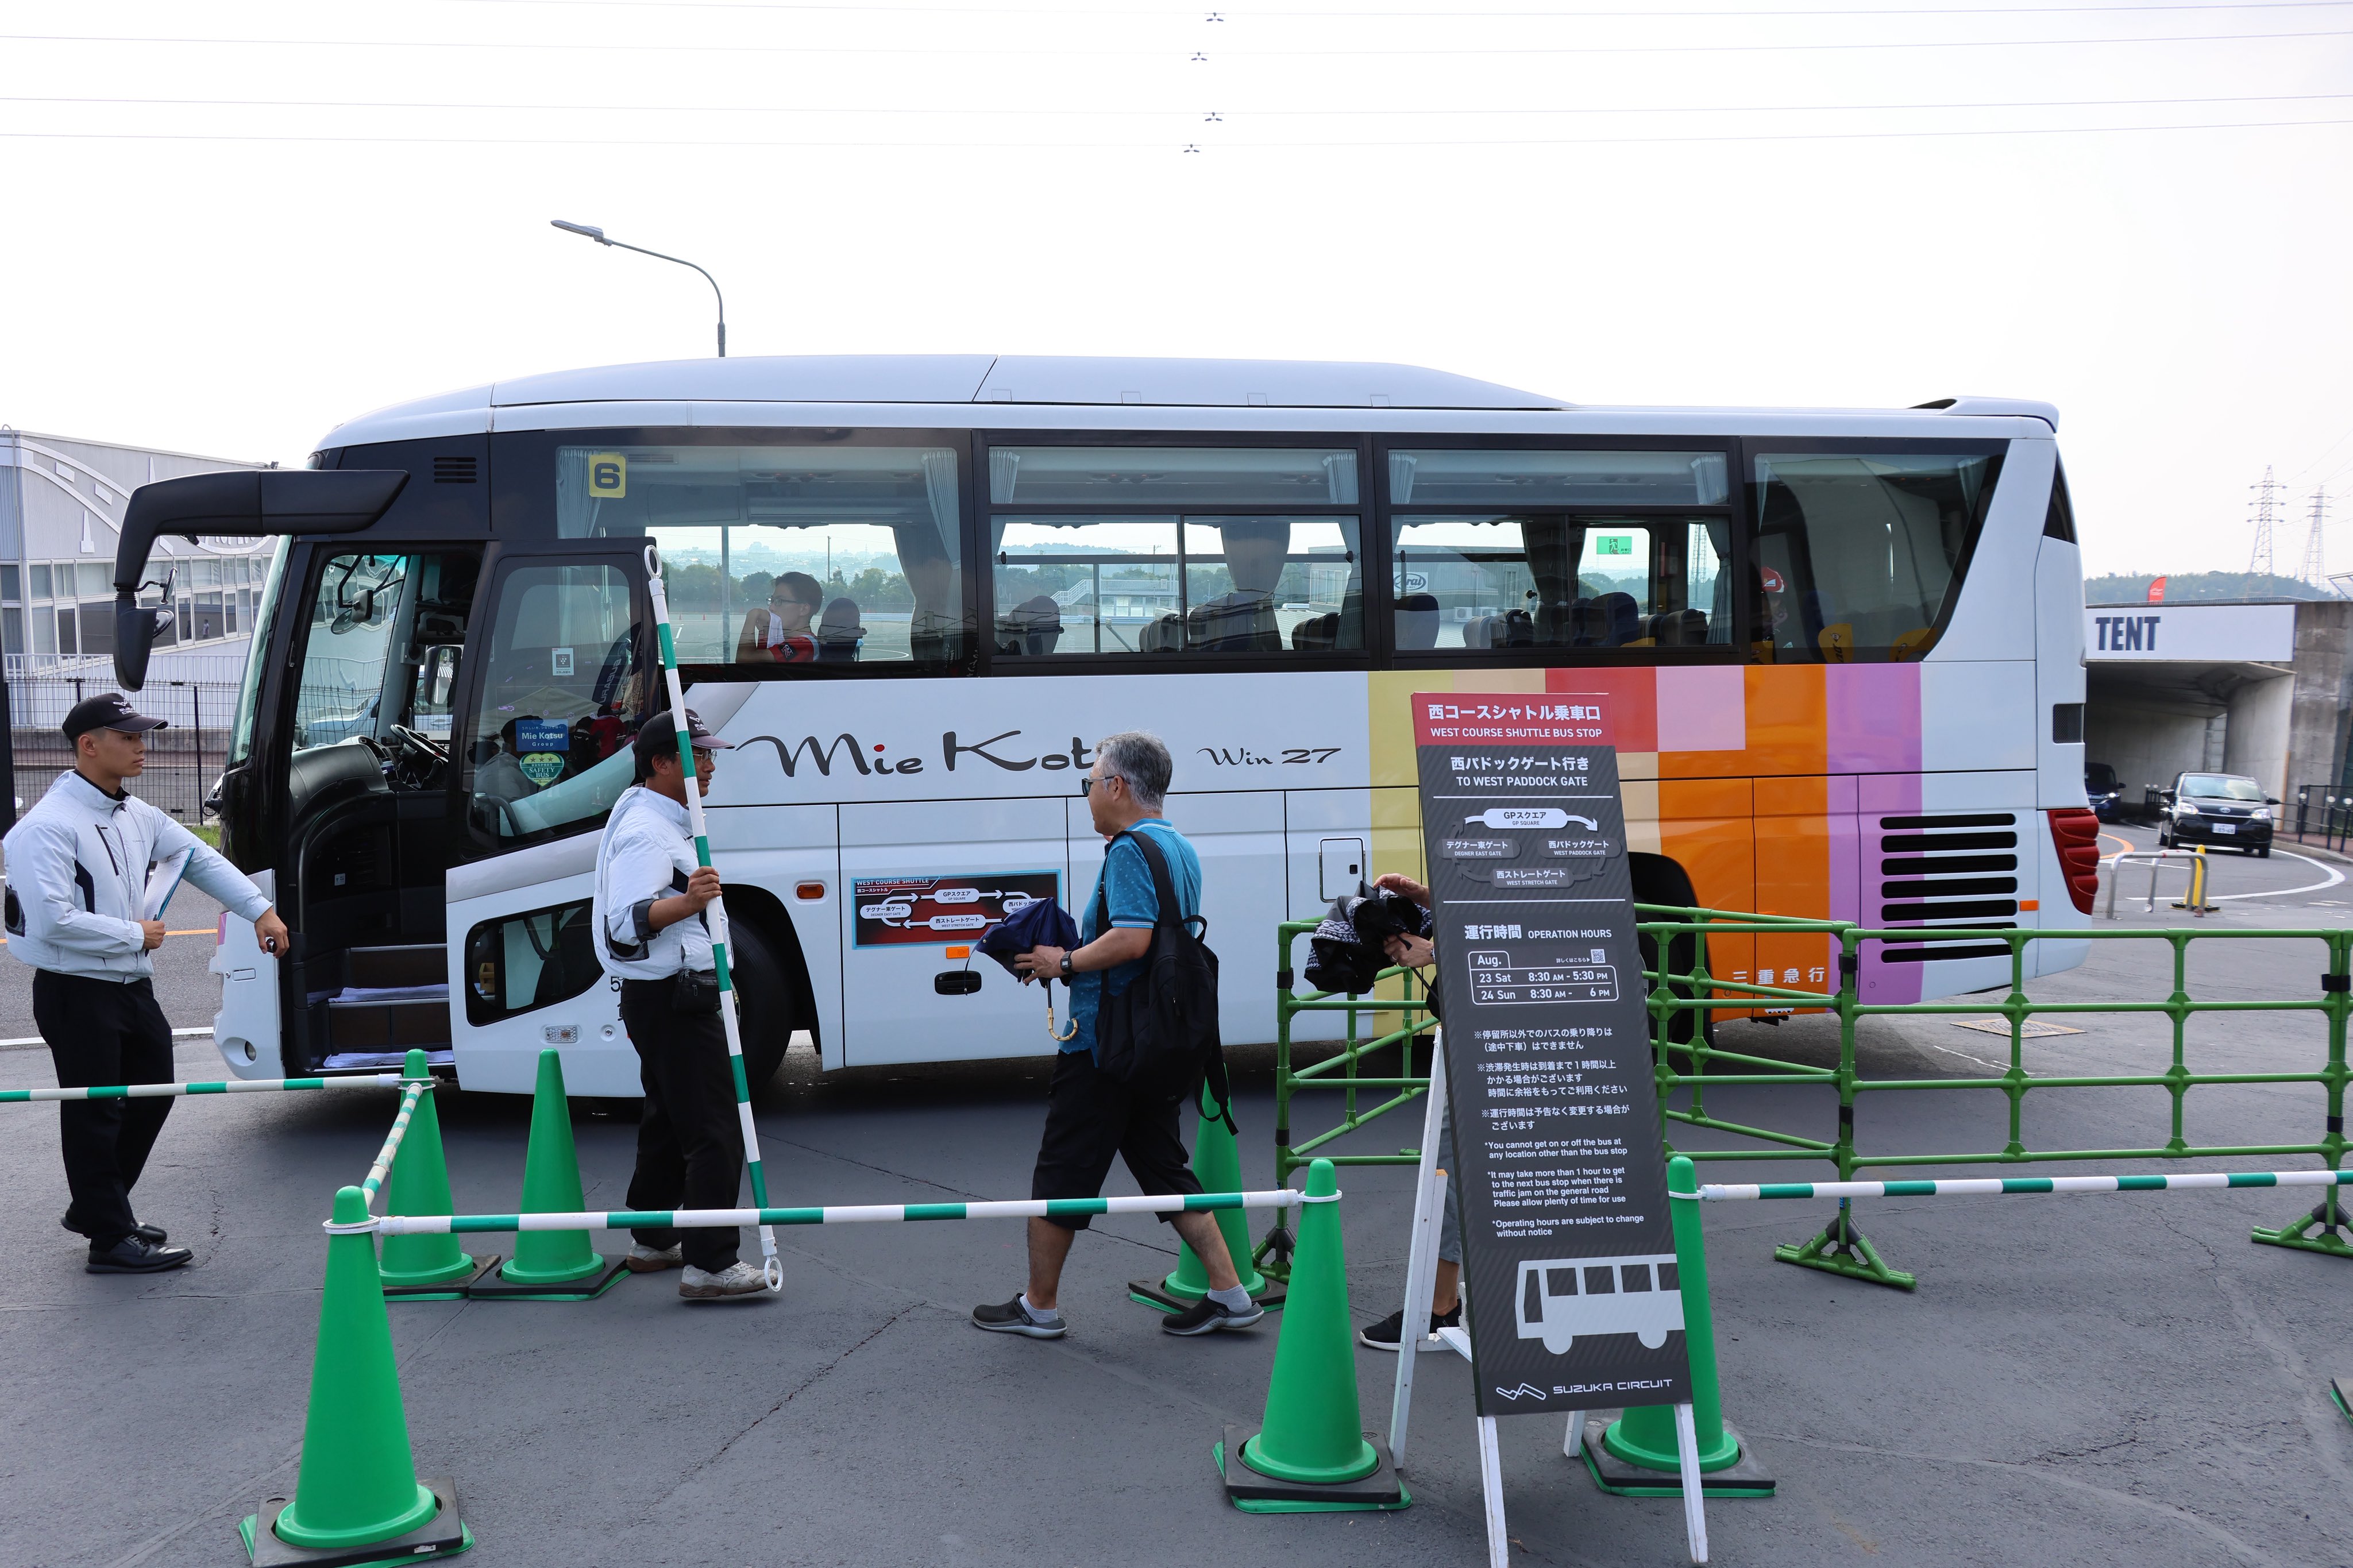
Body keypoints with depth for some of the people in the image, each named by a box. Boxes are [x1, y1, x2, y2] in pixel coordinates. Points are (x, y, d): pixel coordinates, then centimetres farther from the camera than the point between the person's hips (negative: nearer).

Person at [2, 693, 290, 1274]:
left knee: (153, 1095, 18)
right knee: (94, 1116, 0)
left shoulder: (139, 818, 8)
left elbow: (202, 859, 13)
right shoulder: (49, 826, -19)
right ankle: (111, 1239, 11)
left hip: (133, 986, 9)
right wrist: (136, 935, -16)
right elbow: (54, 921, -26)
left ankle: (93, 1206, 35)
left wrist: (260, 911, 3)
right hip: (77, 992, -9)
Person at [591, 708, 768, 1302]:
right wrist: (686, 902, -41)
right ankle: (709, 1264, -9)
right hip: (671, 999, -11)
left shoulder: (665, 823, 17)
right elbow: (625, 922, -28)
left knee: (668, 1121, 19)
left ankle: (652, 1241, 30)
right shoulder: (645, 831, -17)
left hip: (665, 999, 11)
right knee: (715, 1131, -11)